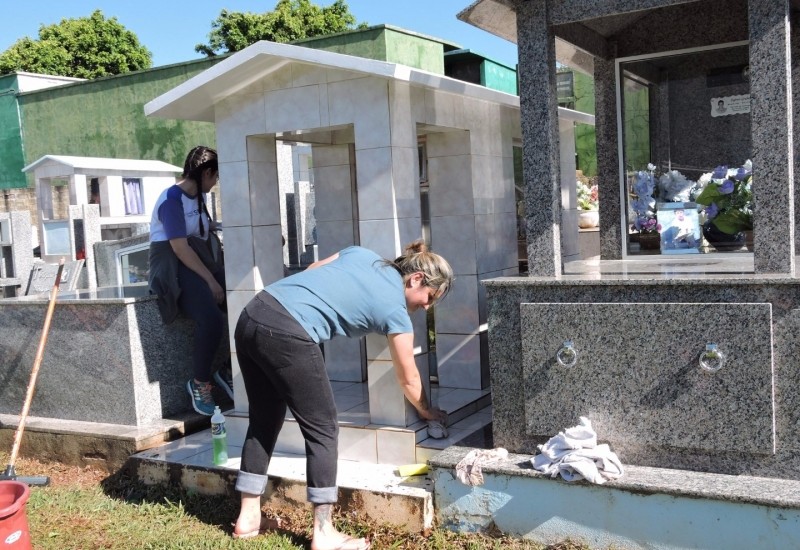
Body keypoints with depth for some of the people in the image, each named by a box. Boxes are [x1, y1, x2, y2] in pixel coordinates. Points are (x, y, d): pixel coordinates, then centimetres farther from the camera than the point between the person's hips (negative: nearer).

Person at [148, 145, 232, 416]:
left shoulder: (199, 196, 16)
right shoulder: (171, 199, -10)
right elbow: (180, 248, -18)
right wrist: (210, 280, -19)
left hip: (197, 263, 8)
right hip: (173, 267, -8)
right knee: (212, 318, -31)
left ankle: (229, 370, -2)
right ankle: (199, 383, -12)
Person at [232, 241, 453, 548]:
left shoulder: (363, 254, 19)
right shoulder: (395, 309, 4)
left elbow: (312, 270, 23)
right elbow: (408, 379, 16)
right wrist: (428, 413, 33)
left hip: (251, 316, 8)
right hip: (287, 334, -8)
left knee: (264, 421, 19)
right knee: (323, 429, 6)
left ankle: (248, 518, 30)